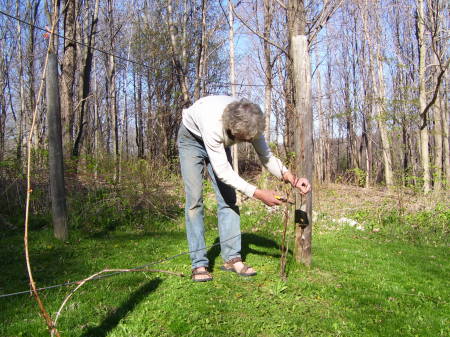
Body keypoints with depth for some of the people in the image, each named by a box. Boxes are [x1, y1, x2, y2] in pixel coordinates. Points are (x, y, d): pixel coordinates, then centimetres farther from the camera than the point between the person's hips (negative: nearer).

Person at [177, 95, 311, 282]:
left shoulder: (250, 122, -28)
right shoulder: (214, 125, -44)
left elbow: (266, 156, -18)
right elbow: (222, 170, -41)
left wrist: (290, 177, -35)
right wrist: (257, 193, -43)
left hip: (219, 143, 5)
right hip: (192, 138, -5)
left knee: (228, 198, -5)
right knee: (194, 198, -14)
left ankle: (232, 258, -1)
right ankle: (199, 264, -10)